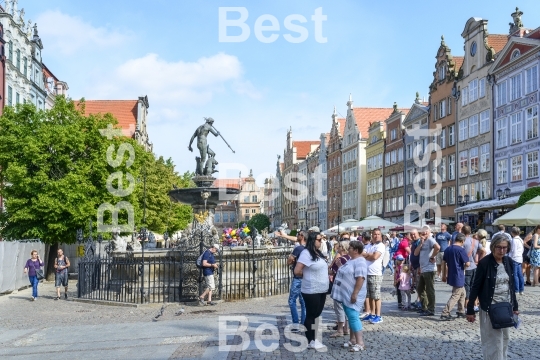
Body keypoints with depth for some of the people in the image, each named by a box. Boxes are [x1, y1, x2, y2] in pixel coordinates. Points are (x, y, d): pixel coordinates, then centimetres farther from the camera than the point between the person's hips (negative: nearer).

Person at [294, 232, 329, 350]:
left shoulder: (318, 253, 11)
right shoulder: (306, 253, -16)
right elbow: (297, 271, -20)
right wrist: (306, 276, -3)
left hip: (321, 290, 8)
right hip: (311, 291, -8)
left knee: (316, 315, 14)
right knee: (311, 316, 2)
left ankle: (312, 338, 24)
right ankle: (310, 341, 11)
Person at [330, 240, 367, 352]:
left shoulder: (360, 262, -18)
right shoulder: (351, 260, 15)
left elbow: (360, 279, -25)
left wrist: (355, 294, -27)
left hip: (352, 295, -10)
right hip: (346, 294, 10)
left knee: (353, 317, -11)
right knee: (351, 317, 14)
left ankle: (360, 343, -8)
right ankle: (352, 340, 21)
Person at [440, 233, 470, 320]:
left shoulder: (448, 249, 5)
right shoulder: (461, 250, -16)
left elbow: (444, 262, 10)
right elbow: (467, 263, -15)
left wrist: (444, 275, 17)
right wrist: (463, 266, 8)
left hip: (451, 276, 8)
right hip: (459, 277, -8)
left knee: (462, 293, 23)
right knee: (455, 296, -3)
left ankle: (461, 312, 28)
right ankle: (445, 314, -9)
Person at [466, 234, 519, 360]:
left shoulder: (508, 261, 3)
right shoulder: (484, 263, -15)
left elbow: (511, 285, 12)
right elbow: (476, 287, -11)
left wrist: (515, 306, 12)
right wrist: (470, 310, -11)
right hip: (490, 307, -6)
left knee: (504, 338, 13)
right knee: (494, 340, -4)